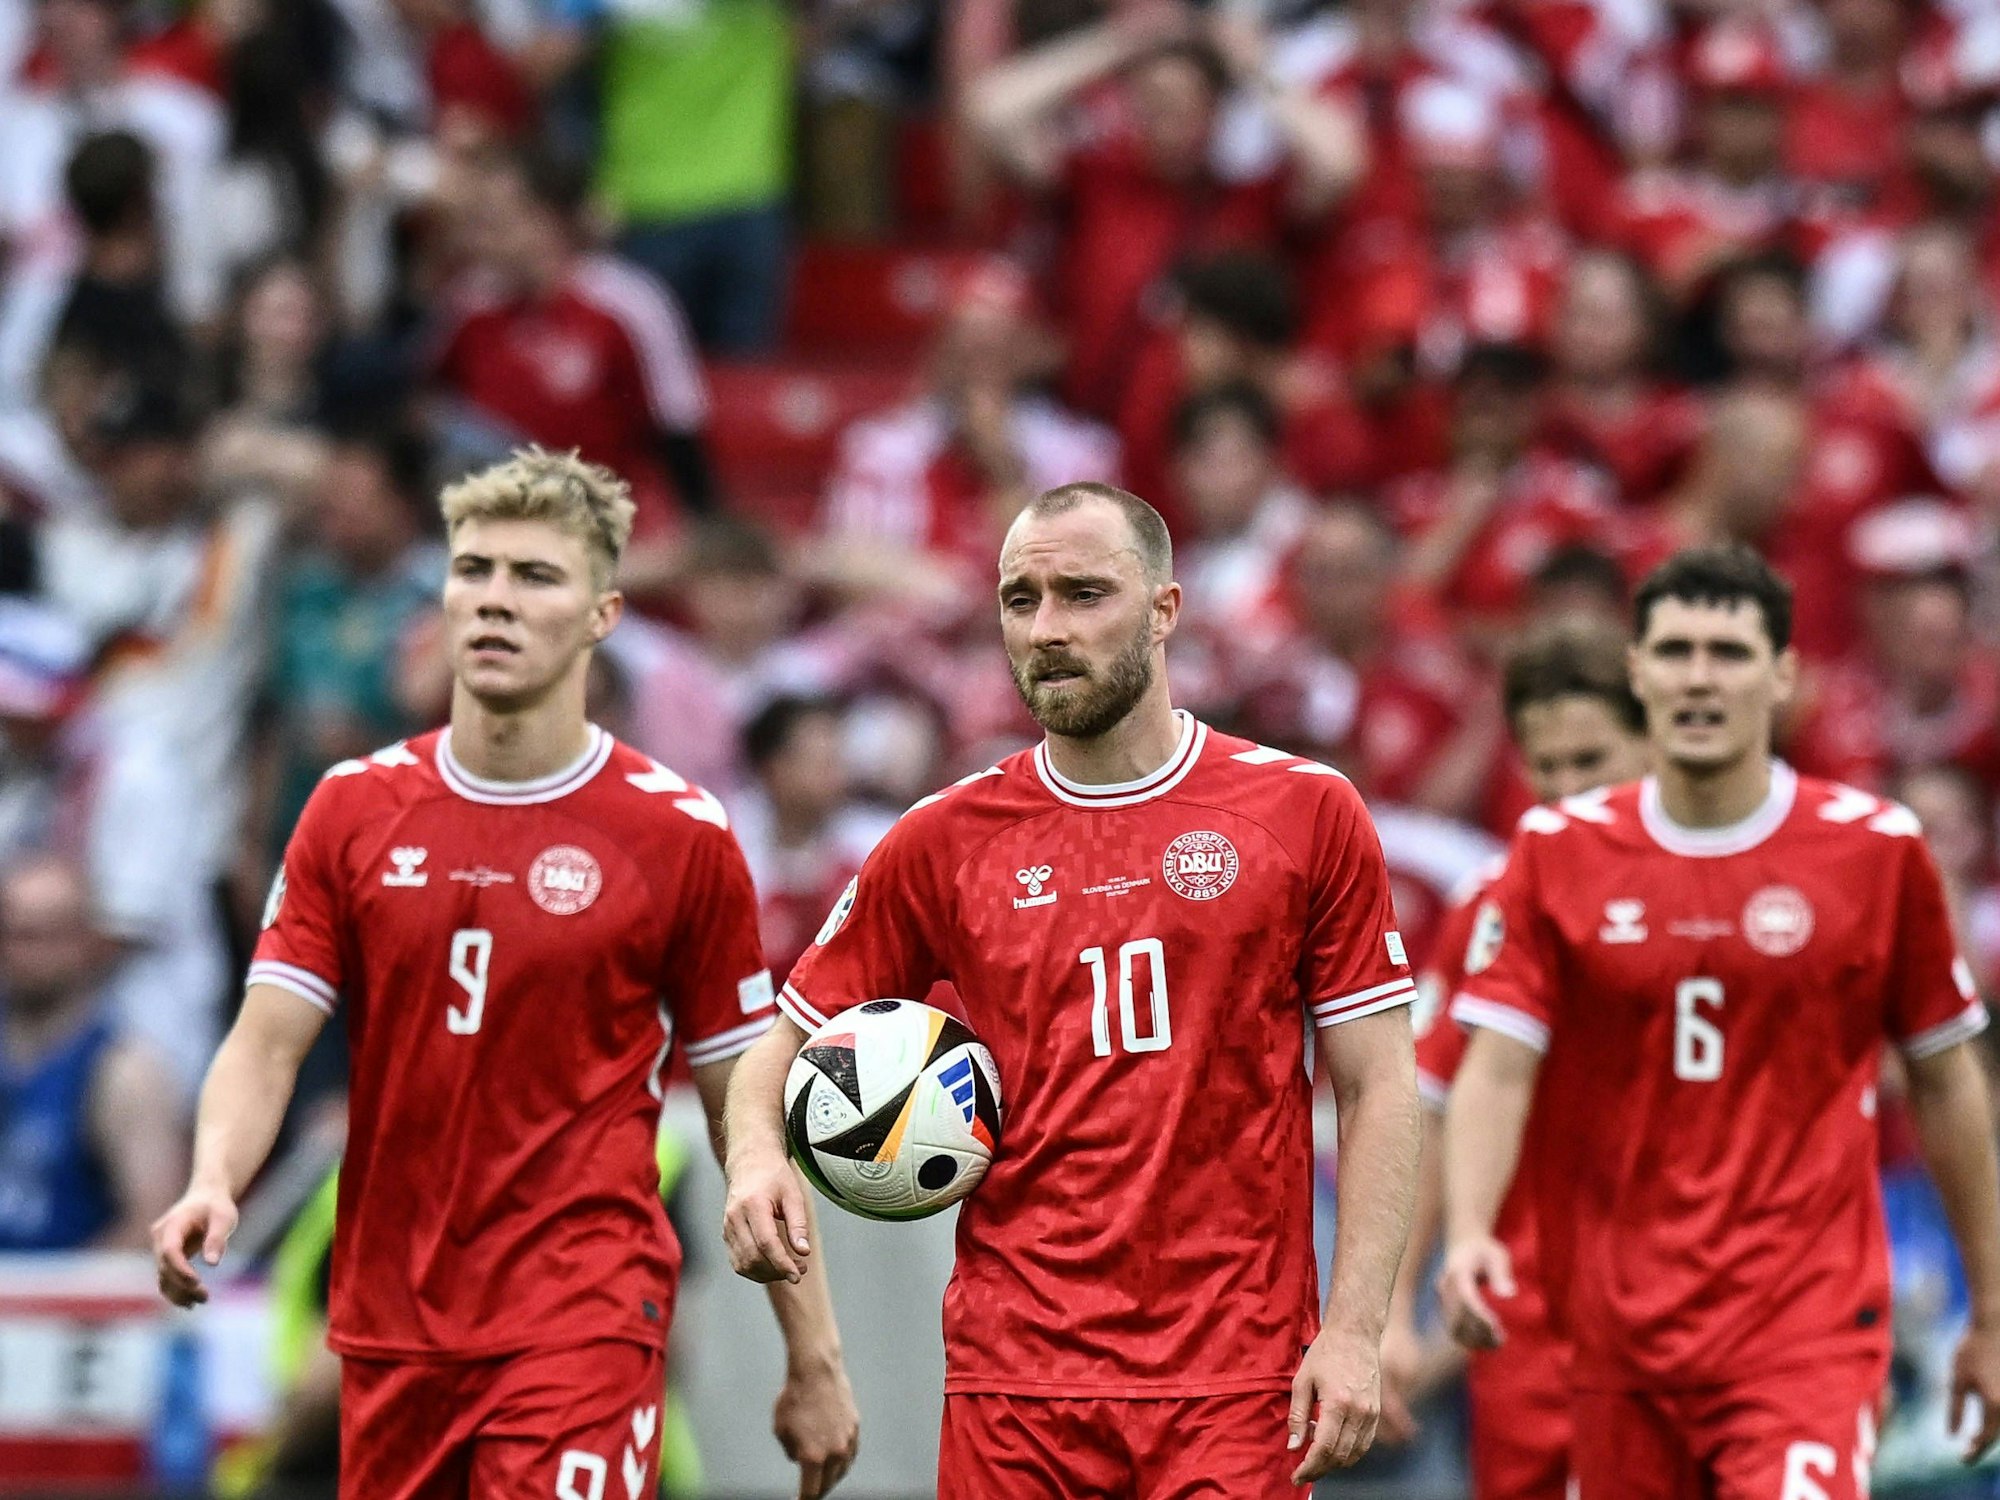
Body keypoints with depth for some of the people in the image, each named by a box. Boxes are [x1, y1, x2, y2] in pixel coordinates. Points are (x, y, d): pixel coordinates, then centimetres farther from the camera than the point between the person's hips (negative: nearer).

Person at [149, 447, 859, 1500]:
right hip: (390, 1326, 4)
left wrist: (814, 1358, 3)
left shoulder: (679, 833, -2)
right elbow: (267, 1042, 2)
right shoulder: (353, 809, 6)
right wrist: (212, 1185, -19)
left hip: (583, 1322, -4)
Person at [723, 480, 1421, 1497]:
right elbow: (783, 1051, 14)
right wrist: (756, 1157, -10)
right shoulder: (942, 842, 7)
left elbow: (1375, 1088, 3)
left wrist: (1354, 1332, -6)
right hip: (1011, 1376, 2)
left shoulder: (1305, 813, 3)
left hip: (1236, 1377, -2)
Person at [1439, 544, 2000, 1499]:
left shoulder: (1876, 849, 0)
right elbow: (1495, 1072, -3)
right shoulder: (1556, 854, 3)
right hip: (1618, 1337, 3)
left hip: (1811, 1322, -2)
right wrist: (1468, 1233, -22)